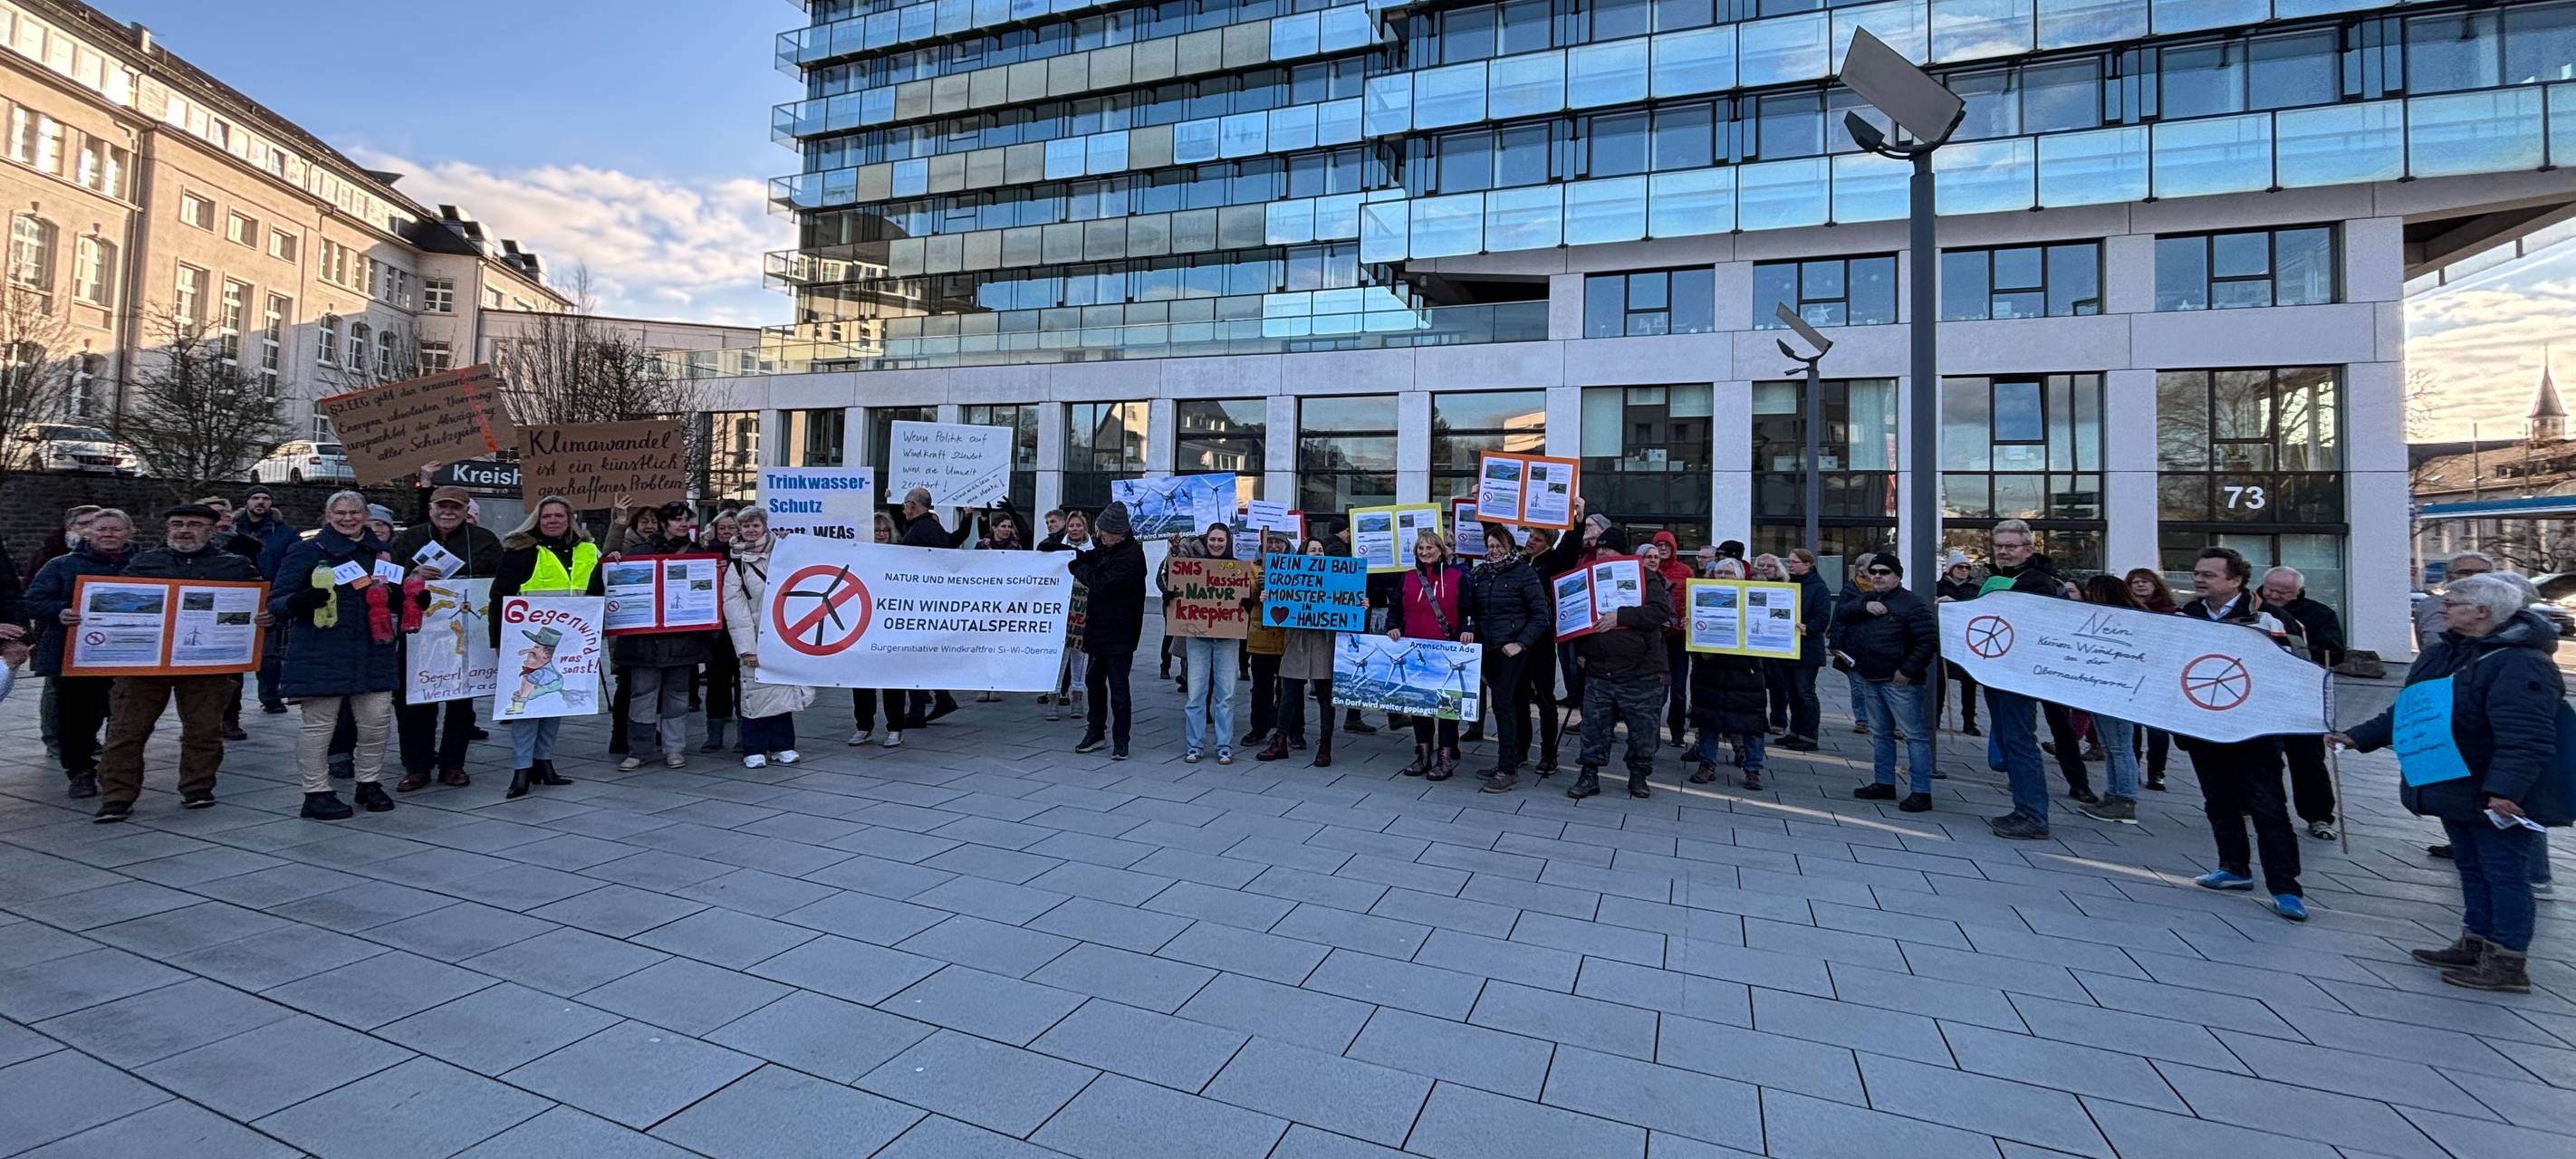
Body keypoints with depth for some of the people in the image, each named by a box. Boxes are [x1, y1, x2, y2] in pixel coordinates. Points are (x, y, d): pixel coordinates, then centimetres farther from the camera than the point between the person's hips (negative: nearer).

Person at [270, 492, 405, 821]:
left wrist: (397, 593, 1)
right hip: (321, 654, -3)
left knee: (378, 720, 3)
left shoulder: (381, 551, 14)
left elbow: (396, 598, 24)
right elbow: (275, 602, -1)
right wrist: (299, 601, -23)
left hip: (373, 651, 4)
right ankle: (316, 793, 11)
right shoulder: (307, 551, 2)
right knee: (319, 724, 0)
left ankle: (370, 783, 18)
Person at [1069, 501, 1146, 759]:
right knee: (1094, 680, 16)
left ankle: (1120, 740, 9)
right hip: (1099, 626, 9)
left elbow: (1102, 583, -23)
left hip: (1119, 632, -9)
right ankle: (1095, 732, 29)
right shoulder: (1106, 548, 9)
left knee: (1118, 687, -2)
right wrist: (1075, 556, -1)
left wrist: (1077, 568, -8)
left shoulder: (1131, 555, -19)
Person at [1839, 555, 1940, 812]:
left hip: (1898, 681, -8)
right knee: (1880, 733, 15)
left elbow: (1928, 641, -15)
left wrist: (1908, 670, -19)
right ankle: (1884, 783, 25)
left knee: (1914, 735, -5)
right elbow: (1840, 612, 1)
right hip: (1870, 680, 8)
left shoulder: (1912, 604, -9)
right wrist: (1864, 606, -15)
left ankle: (1921, 791, -3)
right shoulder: (1867, 599, 14)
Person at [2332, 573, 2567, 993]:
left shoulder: (2521, 664, -22)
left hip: (2501, 799, -9)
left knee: (2504, 873, 1)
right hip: (2456, 790, 9)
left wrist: (2504, 790, -36)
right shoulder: (2441, 653, 7)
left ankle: (2508, 964, 12)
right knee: (2471, 867, 19)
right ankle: (2475, 945, 31)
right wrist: (2359, 737, 14)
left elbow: (2524, 738, -30)